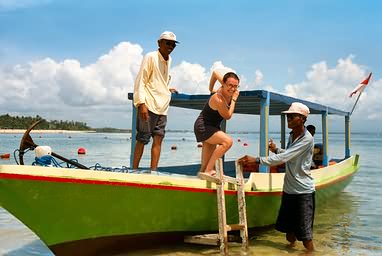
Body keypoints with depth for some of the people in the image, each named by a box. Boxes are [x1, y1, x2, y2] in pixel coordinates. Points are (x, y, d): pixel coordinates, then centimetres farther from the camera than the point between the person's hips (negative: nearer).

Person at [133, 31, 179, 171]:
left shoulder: (169, 59, 17)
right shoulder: (150, 57, -5)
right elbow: (140, 81, -10)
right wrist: (141, 103, -17)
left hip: (162, 107, 7)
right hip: (148, 106, -7)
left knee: (158, 139, 1)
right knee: (142, 139, -4)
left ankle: (153, 171, 2)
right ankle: (134, 170, 3)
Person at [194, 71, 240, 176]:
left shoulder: (226, 89, -7)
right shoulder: (218, 100, -29)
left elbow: (215, 73, 9)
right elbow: (228, 116, -14)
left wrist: (211, 88, 20)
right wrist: (234, 99, -13)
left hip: (212, 127, 9)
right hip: (202, 127, -9)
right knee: (228, 141, -30)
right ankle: (208, 170, -25)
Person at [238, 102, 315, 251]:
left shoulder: (307, 139, -18)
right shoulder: (291, 135, 9)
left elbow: (284, 158, -27)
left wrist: (257, 161, -31)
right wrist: (276, 149, 2)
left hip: (303, 191, -7)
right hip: (289, 189, 7)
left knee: (304, 234, -2)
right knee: (289, 233, 13)